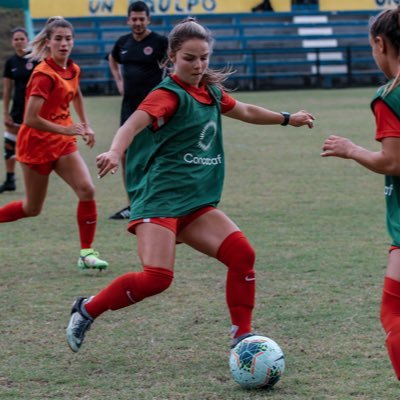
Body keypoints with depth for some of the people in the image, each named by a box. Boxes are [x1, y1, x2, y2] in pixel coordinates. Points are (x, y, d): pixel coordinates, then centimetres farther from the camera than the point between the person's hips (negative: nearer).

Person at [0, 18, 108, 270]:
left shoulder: (73, 70, 3)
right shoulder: (44, 75, -21)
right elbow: (31, 119, -26)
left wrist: (86, 126, 21)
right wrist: (66, 129, -25)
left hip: (62, 141, 6)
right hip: (37, 142, -6)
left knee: (87, 190, -11)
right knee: (32, 208, 5)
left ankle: (87, 252, -4)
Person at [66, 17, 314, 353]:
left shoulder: (211, 92, 13)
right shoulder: (170, 94, -11)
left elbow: (245, 111, 34)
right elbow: (134, 123, -30)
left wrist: (287, 119, 46)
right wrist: (115, 152, -50)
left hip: (195, 203, 8)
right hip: (160, 199, -8)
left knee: (242, 254, -8)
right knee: (157, 277, -20)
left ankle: (242, 336, 2)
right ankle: (87, 310, 0)